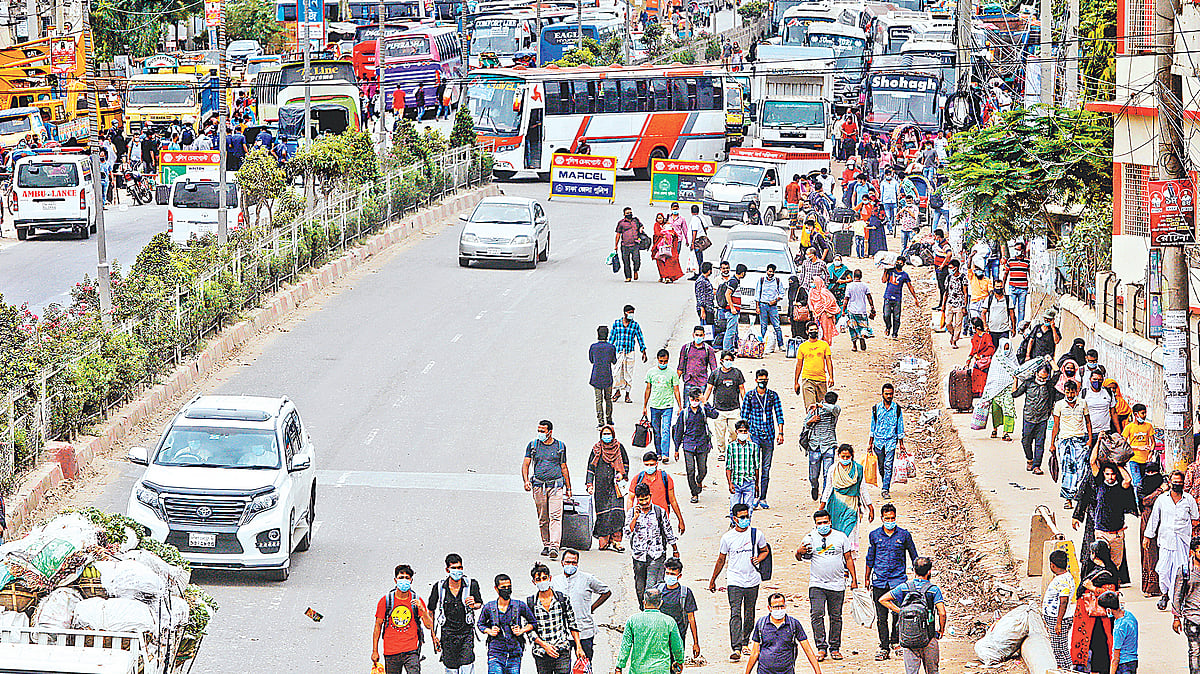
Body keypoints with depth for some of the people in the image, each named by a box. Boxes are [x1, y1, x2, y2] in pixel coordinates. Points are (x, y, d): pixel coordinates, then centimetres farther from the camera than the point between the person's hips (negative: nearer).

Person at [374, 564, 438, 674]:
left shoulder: (416, 600, 3)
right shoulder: (386, 600, 2)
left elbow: (429, 625, 1)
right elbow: (378, 625, 7)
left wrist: (421, 609, -19)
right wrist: (374, 651, 5)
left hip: (411, 651, -1)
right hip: (391, 652, 1)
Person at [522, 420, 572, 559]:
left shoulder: (560, 446, 8)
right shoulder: (533, 445, 7)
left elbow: (564, 467, 15)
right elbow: (526, 464, 4)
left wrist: (568, 487, 16)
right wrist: (526, 481, -13)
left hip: (556, 486, -1)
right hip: (538, 486, 1)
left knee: (555, 516, -14)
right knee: (542, 519, 6)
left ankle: (554, 547, -22)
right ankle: (546, 545, 19)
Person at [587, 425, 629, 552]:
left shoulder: (619, 447, 8)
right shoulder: (596, 449, 7)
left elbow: (626, 463, 17)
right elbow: (590, 467, 11)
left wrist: (622, 474, -1)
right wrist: (590, 484, 3)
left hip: (615, 484, 0)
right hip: (600, 484, 0)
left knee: (617, 511, -11)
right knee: (603, 513, -3)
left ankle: (616, 540, -10)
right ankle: (603, 541, 3)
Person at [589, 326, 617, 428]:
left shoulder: (593, 347, -7)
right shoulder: (611, 347, -7)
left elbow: (591, 360, 7)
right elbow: (614, 362, 5)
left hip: (596, 376, -1)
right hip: (607, 376, 1)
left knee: (598, 399, 2)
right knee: (608, 398, 16)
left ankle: (600, 421, -2)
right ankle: (609, 419, 23)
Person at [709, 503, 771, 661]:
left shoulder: (757, 534, 1)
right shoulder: (727, 537, -1)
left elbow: (765, 550, 17)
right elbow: (721, 560, 10)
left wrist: (759, 559, -5)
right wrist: (713, 580, 15)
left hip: (752, 581, 2)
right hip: (734, 581, -2)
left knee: (749, 615, 11)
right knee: (735, 614, -13)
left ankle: (745, 643, 28)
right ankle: (736, 649, -20)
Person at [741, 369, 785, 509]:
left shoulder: (773, 396, 5)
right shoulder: (749, 396, 2)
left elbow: (779, 415, 5)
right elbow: (744, 416, 6)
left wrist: (780, 433, -2)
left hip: (769, 435, 1)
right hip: (754, 434, -1)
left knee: (766, 467, 4)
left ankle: (763, 498, 9)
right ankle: (754, 497, -4)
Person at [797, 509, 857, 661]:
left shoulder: (841, 537, 5)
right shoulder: (810, 538, 2)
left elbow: (848, 559, 10)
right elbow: (799, 557, 3)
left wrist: (854, 579, 7)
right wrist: (799, 552, -22)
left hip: (837, 585, 1)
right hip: (816, 584, -1)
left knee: (836, 617, 5)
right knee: (817, 614, -13)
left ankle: (834, 648, 14)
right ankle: (821, 648, -8)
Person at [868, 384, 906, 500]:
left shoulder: (897, 408, 2)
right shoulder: (876, 408, 5)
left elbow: (900, 427, 8)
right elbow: (873, 426, 11)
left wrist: (901, 443, 7)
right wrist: (870, 443, 10)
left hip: (891, 440, -2)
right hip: (878, 440, 2)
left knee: (888, 465, -12)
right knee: (881, 466, 7)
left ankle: (886, 490, -14)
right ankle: (885, 485, 26)